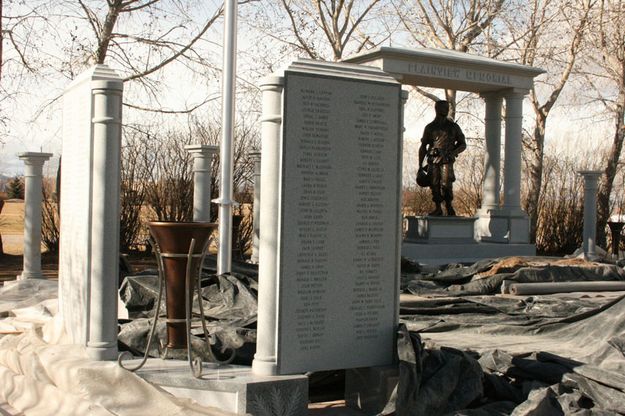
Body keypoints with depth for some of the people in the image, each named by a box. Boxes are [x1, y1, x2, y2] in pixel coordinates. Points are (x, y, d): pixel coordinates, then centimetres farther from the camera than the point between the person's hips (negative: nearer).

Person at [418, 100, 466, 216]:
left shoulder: (453, 127, 10)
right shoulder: (430, 127, 11)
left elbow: (463, 144, 15)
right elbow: (423, 147, 15)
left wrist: (454, 152, -5)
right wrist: (420, 165, 10)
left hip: (447, 161, -2)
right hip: (432, 161, 2)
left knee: (446, 184, -15)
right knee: (434, 185, 0)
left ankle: (449, 206, 5)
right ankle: (438, 208, 13)